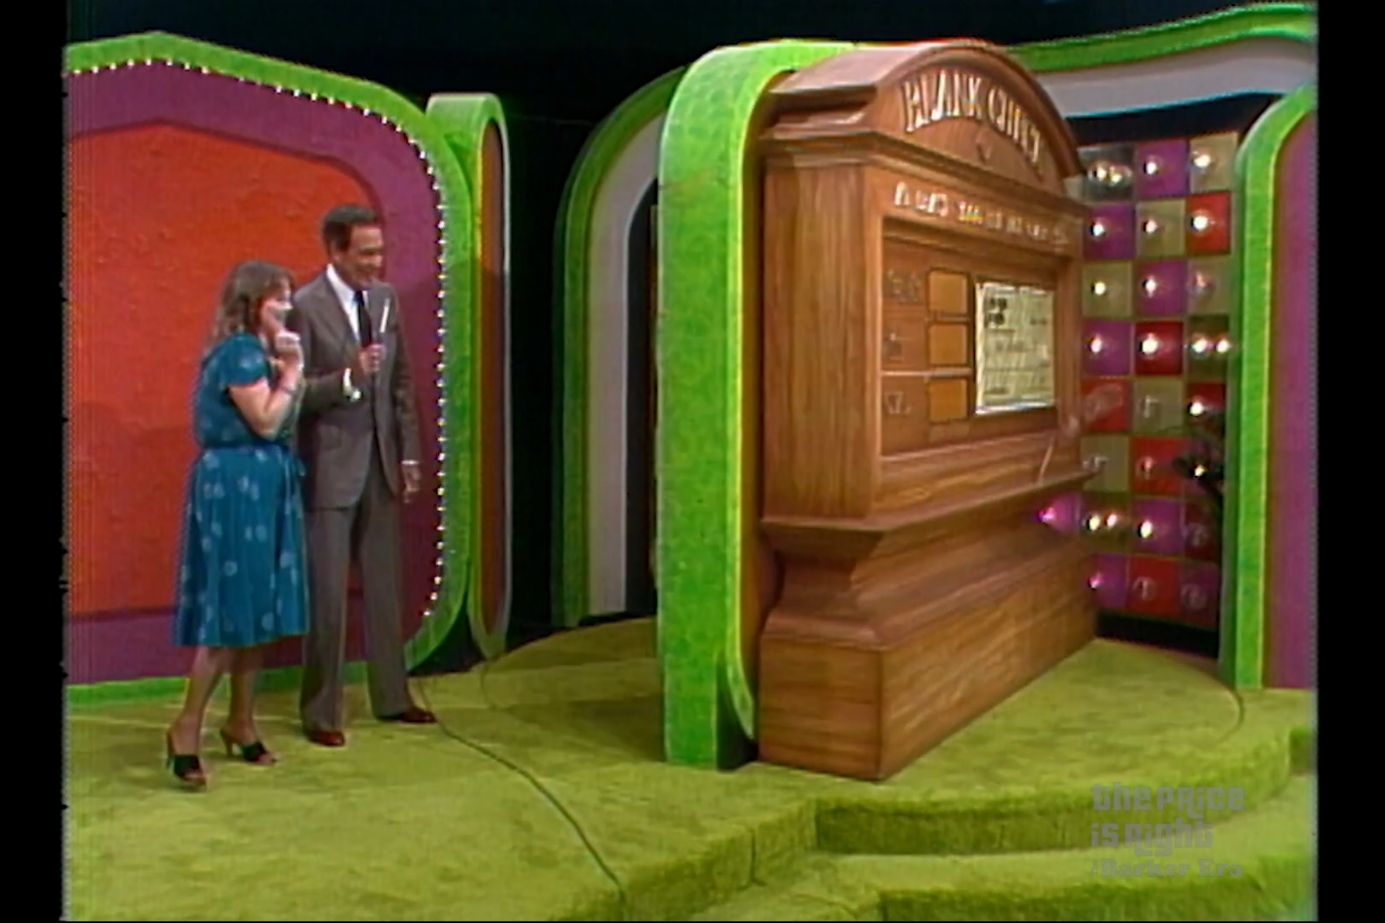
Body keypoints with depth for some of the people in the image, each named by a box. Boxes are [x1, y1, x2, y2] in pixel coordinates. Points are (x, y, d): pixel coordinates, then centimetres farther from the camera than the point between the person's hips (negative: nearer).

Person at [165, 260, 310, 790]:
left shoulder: (253, 351, 16)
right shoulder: (241, 351, -14)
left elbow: (281, 423, 14)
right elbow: (266, 422, -19)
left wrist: (285, 371, 5)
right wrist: (291, 373, -9)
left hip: (260, 487, 10)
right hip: (238, 488, -10)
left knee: (255, 608, 12)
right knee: (232, 612, -8)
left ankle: (241, 723, 21)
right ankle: (186, 727, 0)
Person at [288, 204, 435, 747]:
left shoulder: (386, 299, 9)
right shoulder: (305, 306, -10)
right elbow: (295, 392, -12)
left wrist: (408, 453, 10)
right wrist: (347, 378, -27)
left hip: (381, 463, 6)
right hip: (329, 467, -6)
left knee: (385, 586, 13)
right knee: (326, 593, 0)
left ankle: (391, 697, 25)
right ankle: (320, 711, 13)